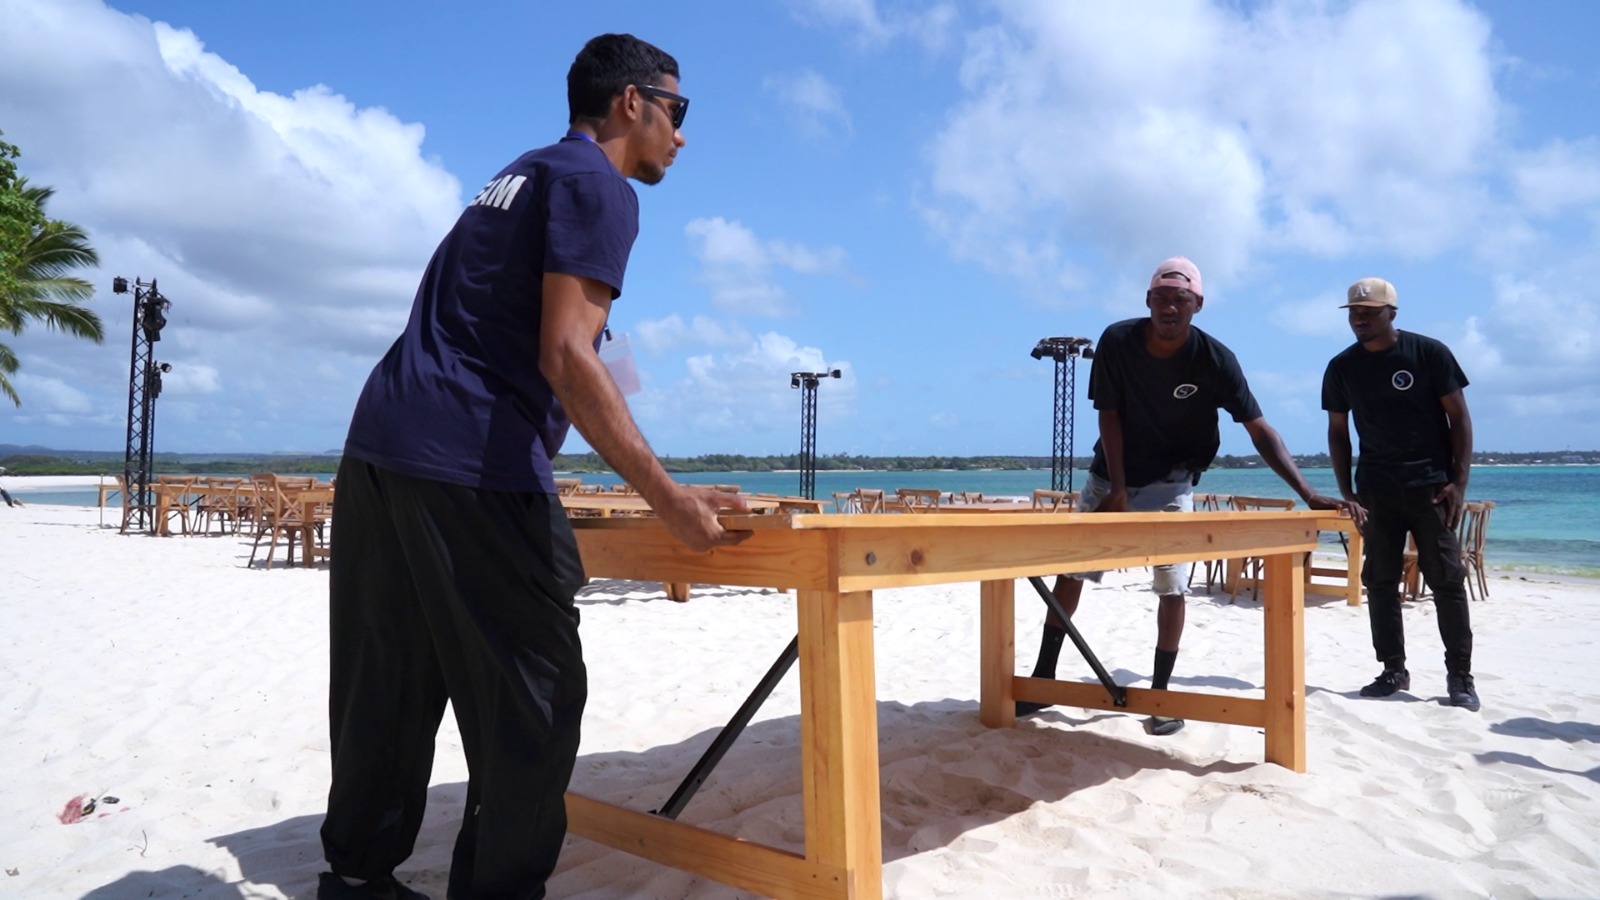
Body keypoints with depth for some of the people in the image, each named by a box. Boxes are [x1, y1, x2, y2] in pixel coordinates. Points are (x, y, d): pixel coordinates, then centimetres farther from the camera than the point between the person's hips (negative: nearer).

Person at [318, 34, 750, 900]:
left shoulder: (519, 176, 25)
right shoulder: (596, 185, -3)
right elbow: (563, 355, -16)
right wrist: (669, 499, -19)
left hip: (379, 439, 10)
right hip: (468, 464, -10)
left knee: (390, 687, 16)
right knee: (533, 700, -3)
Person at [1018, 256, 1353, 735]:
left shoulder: (1215, 359, -18)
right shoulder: (1116, 341, -16)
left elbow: (1260, 430, -20)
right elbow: (1109, 416, -12)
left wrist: (1308, 493, -30)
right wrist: (1118, 490, -15)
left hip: (1169, 482, -1)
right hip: (1110, 475, 2)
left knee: (1172, 586, -8)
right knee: (1070, 569, 2)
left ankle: (1161, 694, 7)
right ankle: (1044, 676, 14)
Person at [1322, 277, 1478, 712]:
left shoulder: (1430, 353, -4)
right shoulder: (1341, 368, 4)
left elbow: (1458, 417, -2)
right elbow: (1338, 431, 10)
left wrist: (1459, 481, -9)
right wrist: (1346, 492, 4)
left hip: (1431, 484, -3)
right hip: (1375, 487, 3)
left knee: (1446, 579, -2)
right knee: (1380, 581, 3)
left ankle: (1460, 675, 6)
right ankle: (1393, 670, 12)